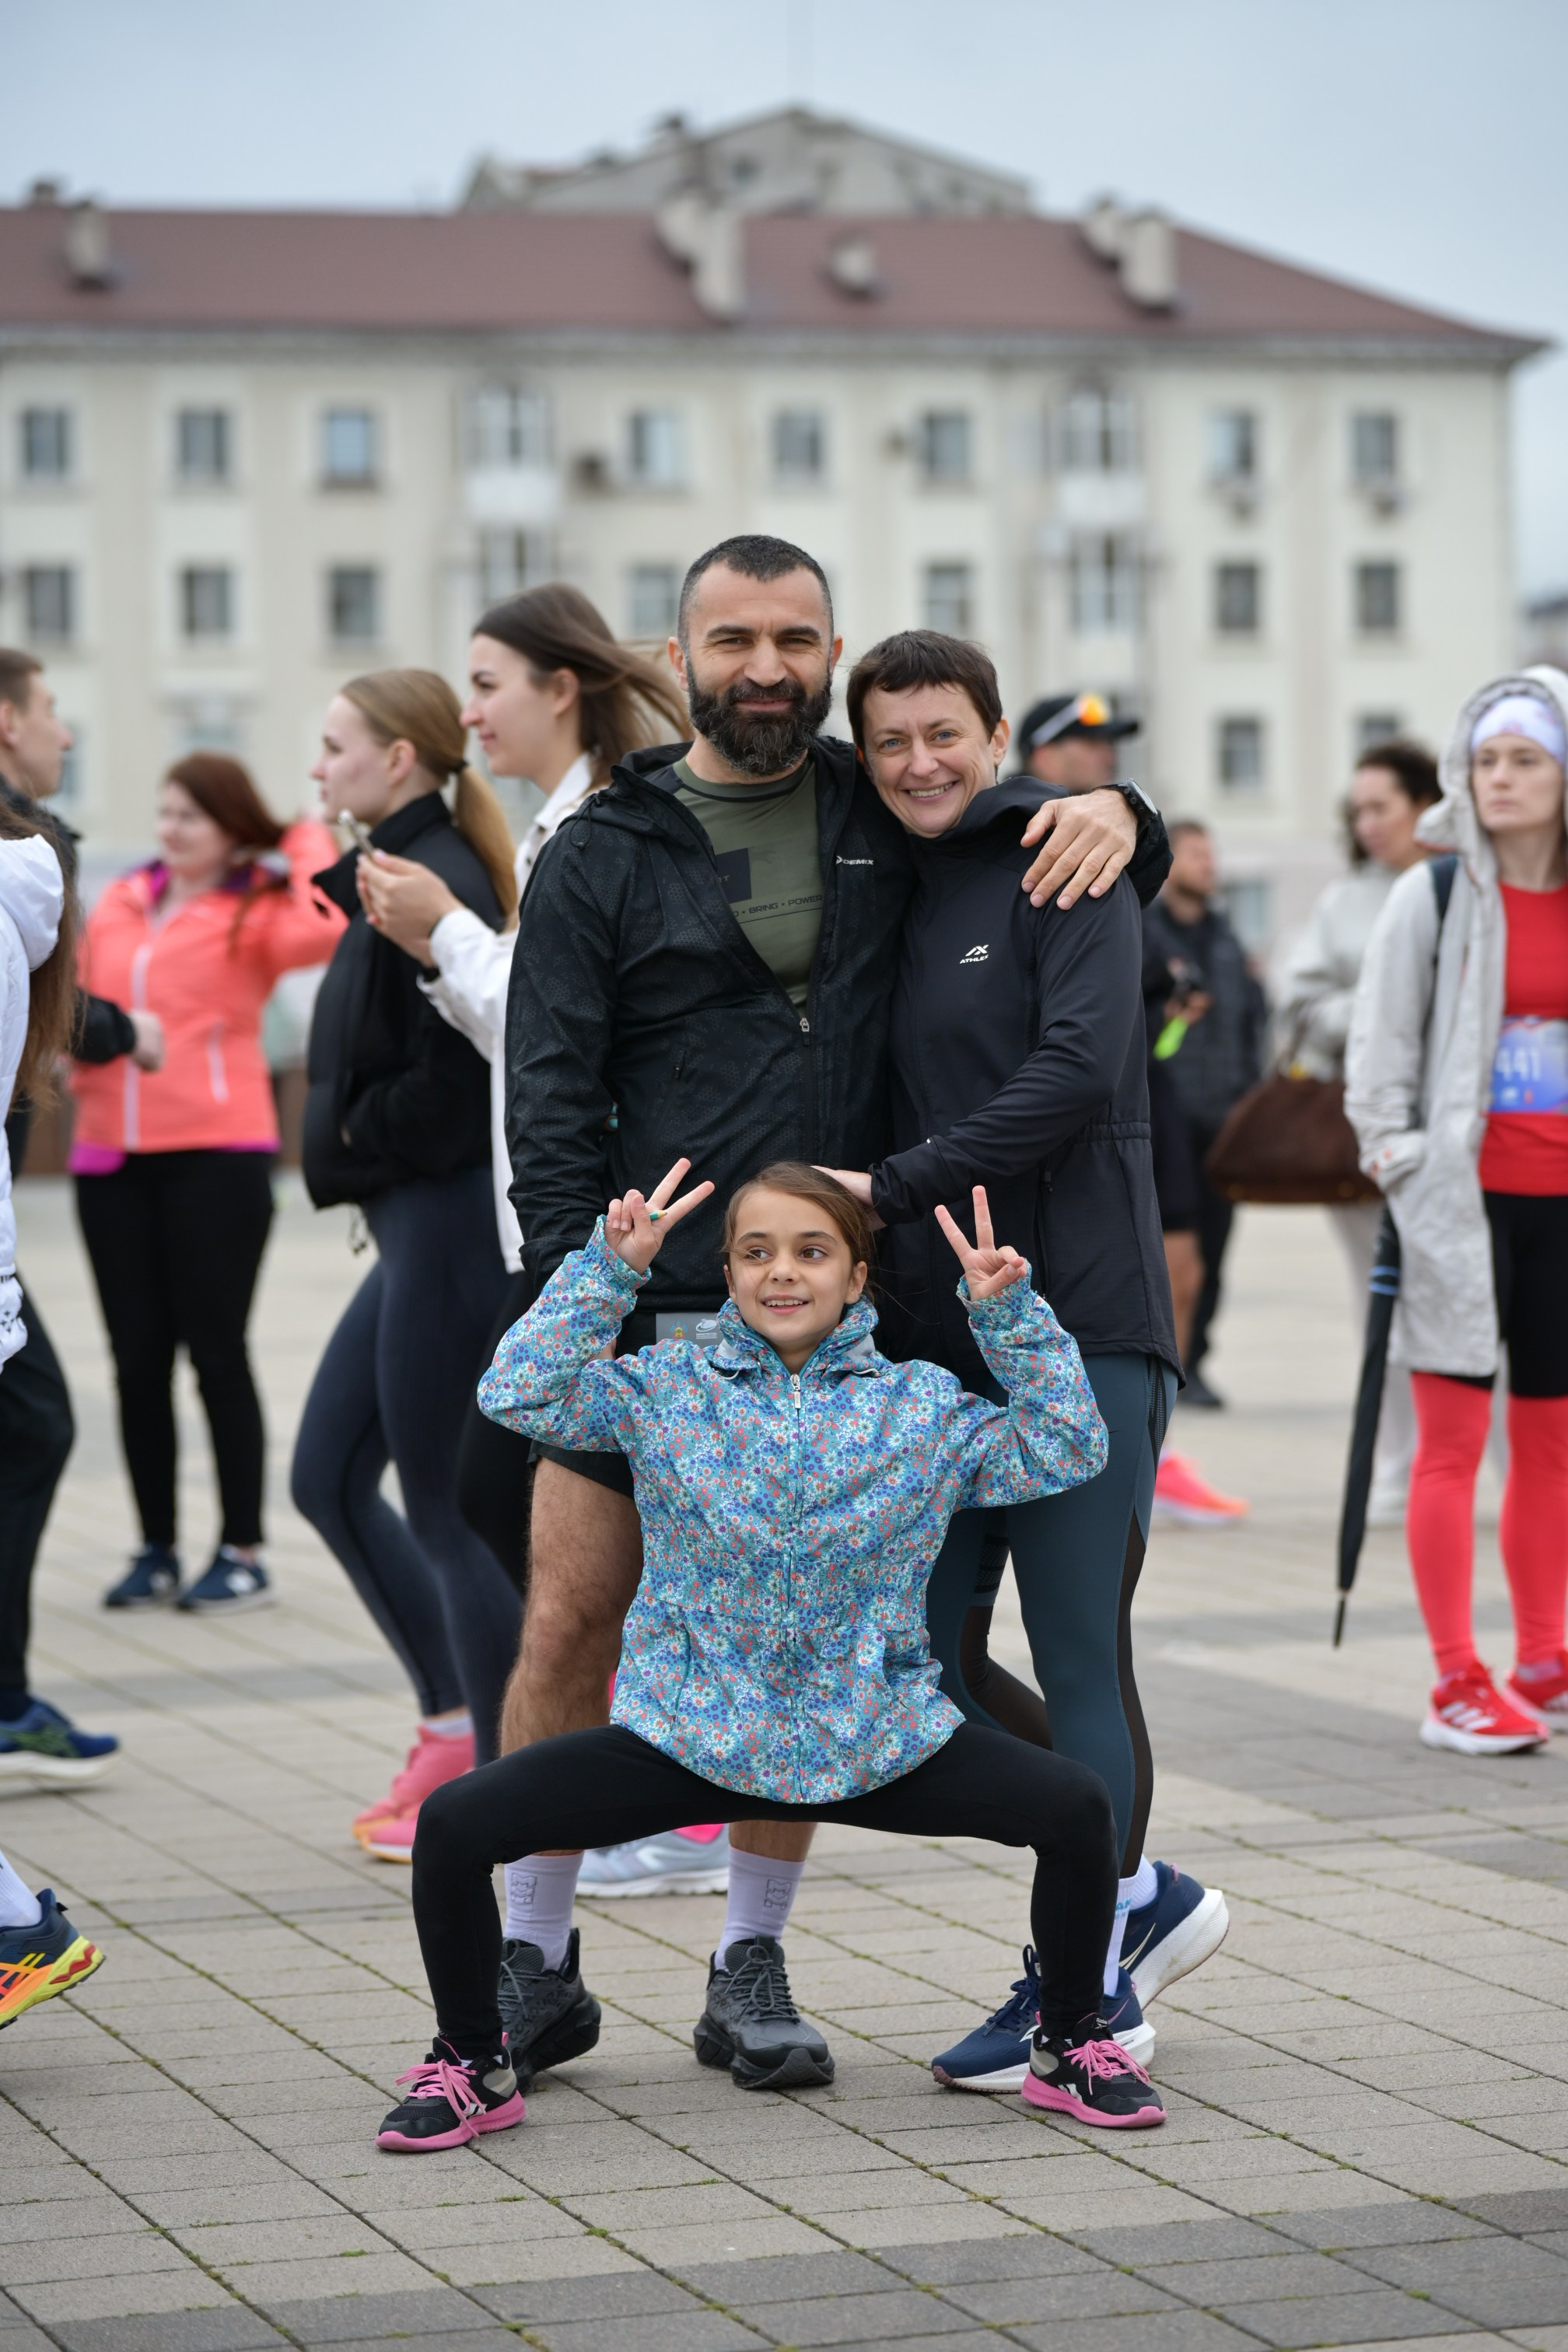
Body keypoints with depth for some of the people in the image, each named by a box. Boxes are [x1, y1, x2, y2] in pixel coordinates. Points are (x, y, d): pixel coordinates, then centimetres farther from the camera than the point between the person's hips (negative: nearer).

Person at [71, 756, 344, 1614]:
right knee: (137, 1358, 7)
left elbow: (322, 931, -23)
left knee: (216, 1351, -1)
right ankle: (156, 1550, 15)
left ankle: (243, 1553, 7)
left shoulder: (257, 910, -1)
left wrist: (307, 847, -9)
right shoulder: (121, 903, 13)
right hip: (111, 1156, 5)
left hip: (217, 1153, -5)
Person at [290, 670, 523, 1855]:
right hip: (419, 1221, 10)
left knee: (445, 1505, -2)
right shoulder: (401, 875, 13)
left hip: (450, 1218, -10)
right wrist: (364, 1143, 2)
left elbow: (455, 1074, -23)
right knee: (328, 1476, 15)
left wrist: (359, 1136, -9)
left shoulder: (433, 884, -18)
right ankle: (456, 1721, 24)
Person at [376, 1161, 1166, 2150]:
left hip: (877, 1741, 0)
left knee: (1074, 1807, -18)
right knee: (457, 1824, -16)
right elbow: (519, 1395, -9)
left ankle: (1070, 2046, 8)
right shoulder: (666, 1390, 1)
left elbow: (1066, 1452, -2)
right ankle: (473, 2065, 9)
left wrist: (1012, 1315, -10)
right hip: (686, 1737, 0)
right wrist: (611, 1268, -14)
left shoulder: (922, 1405, 2)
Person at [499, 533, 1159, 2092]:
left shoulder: (886, 821, 9)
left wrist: (1110, 809, -2)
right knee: (570, 1626, -2)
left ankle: (753, 1962, 19)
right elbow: (549, 1101, -2)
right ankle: (534, 1963, 12)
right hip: (647, 1316, -2)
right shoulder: (602, 857, 2)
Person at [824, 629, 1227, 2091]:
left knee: (1077, 1659, -3)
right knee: (925, 1658, 5)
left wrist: (895, 1189, -15)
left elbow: (1077, 1071, -16)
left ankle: (1090, 1986, 8)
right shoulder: (894, 902, 16)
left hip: (1079, 1324, -7)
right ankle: (1141, 1896, 22)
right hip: (937, 1336, 7)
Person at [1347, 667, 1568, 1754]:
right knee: (1453, 1439, -4)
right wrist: (1399, 1166, -6)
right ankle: (1458, 1685, -1)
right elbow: (1380, 1048, 0)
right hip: (1465, 1197, -4)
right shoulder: (1433, 897, -2)